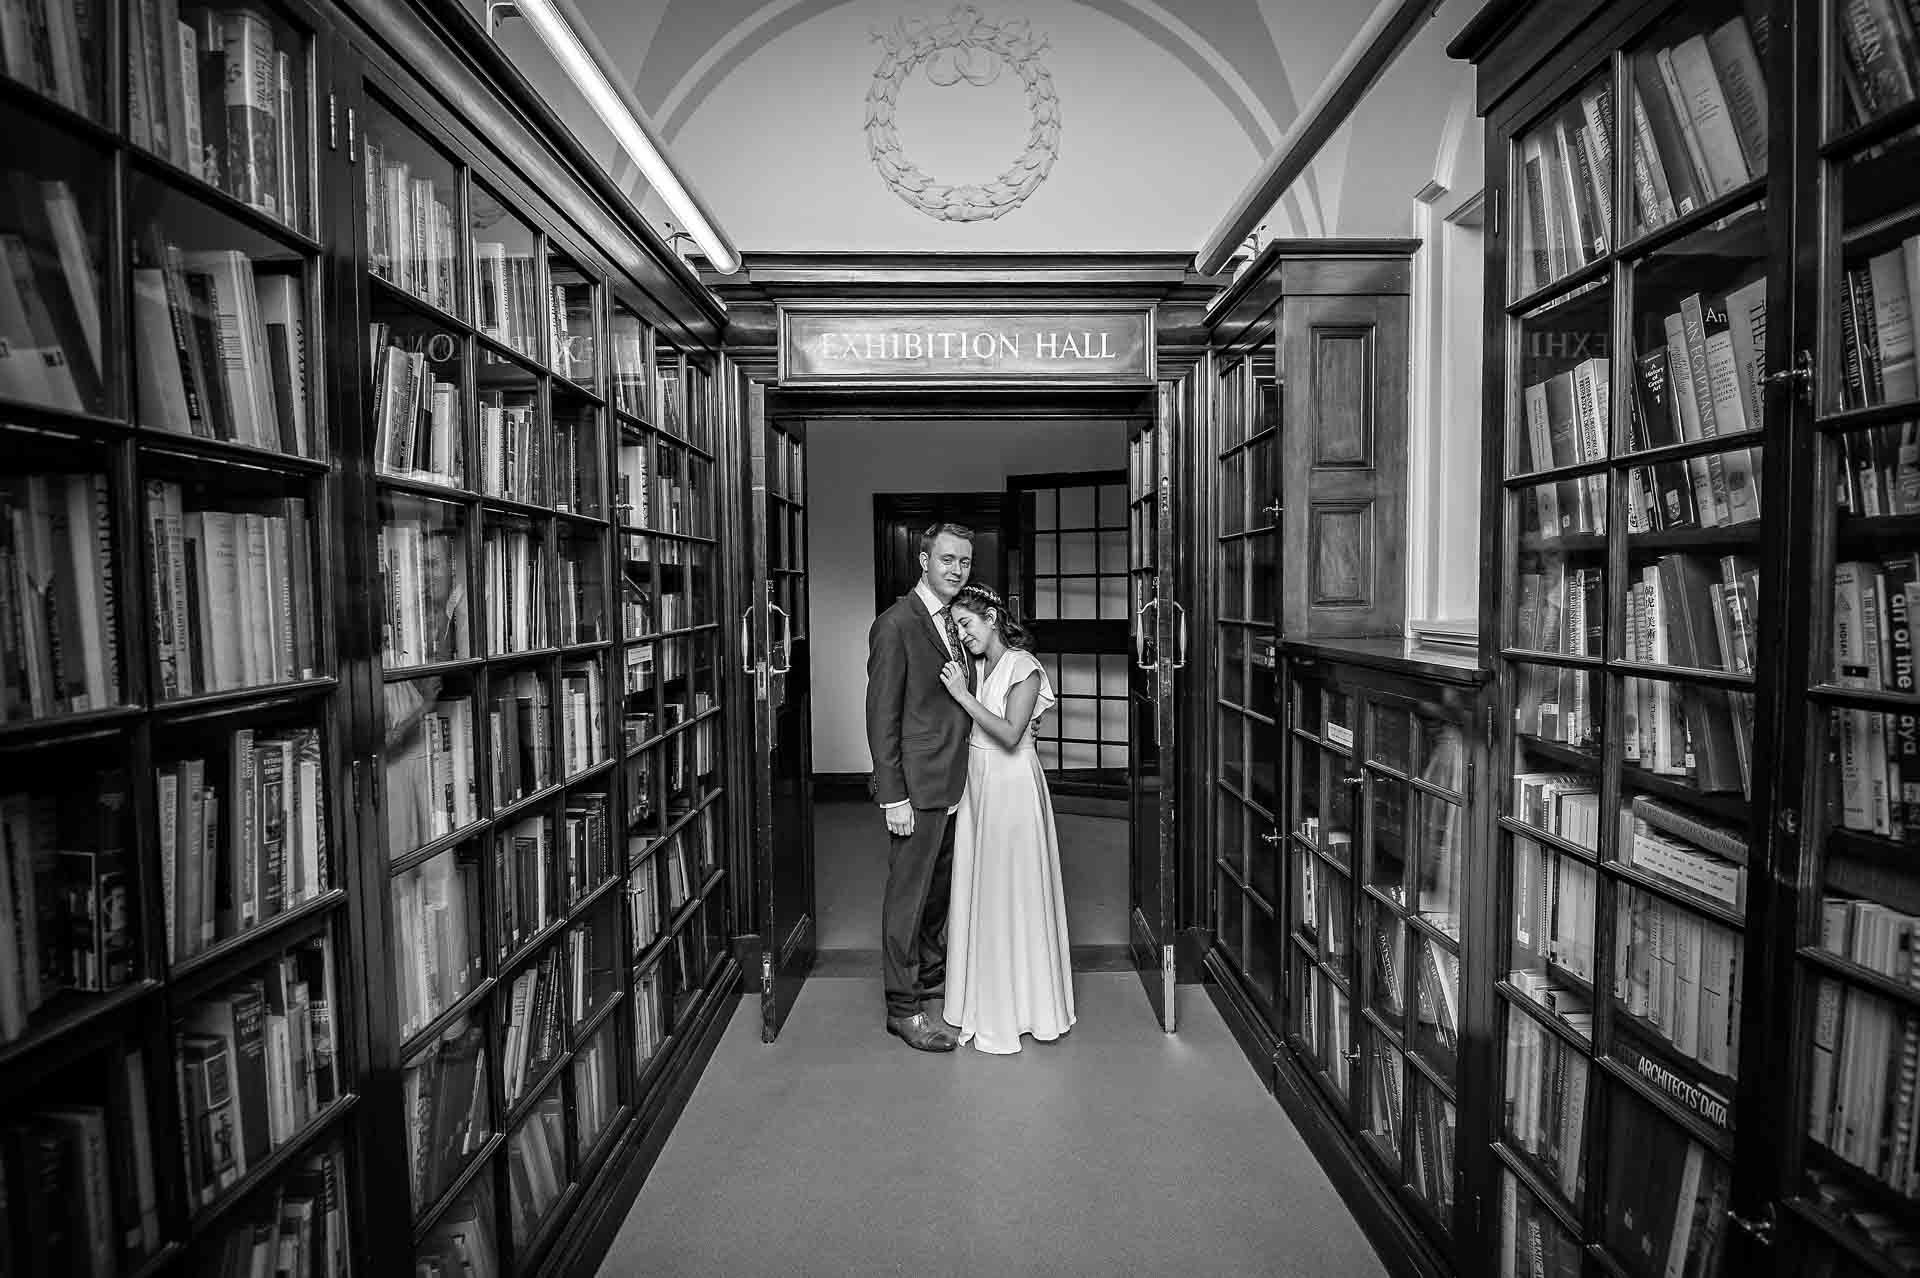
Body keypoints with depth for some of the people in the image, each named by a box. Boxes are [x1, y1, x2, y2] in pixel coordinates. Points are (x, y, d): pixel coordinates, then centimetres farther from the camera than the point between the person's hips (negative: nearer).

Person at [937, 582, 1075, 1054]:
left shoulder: (1023, 667, -12)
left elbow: (1010, 734, -21)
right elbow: (974, 727, 9)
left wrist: (964, 696, -19)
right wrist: (959, 687, -1)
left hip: (1011, 786, -8)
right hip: (977, 783, 8)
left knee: (1011, 892, 2)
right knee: (979, 891, 13)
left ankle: (1022, 1005, 18)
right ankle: (984, 1002, 27)